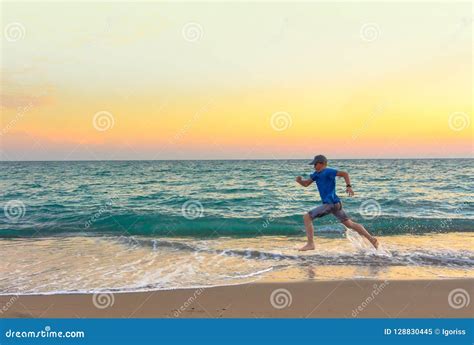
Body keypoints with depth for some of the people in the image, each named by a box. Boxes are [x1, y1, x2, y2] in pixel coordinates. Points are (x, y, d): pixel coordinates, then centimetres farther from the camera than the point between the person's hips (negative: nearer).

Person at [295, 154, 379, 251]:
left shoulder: (327, 171, -9)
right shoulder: (317, 174, 16)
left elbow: (344, 173, -16)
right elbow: (306, 183, 19)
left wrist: (348, 186, -27)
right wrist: (299, 180, -1)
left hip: (330, 203, -10)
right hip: (335, 203, 10)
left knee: (307, 217, -9)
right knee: (350, 224, 14)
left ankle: (310, 244, -7)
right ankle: (371, 239, 18)